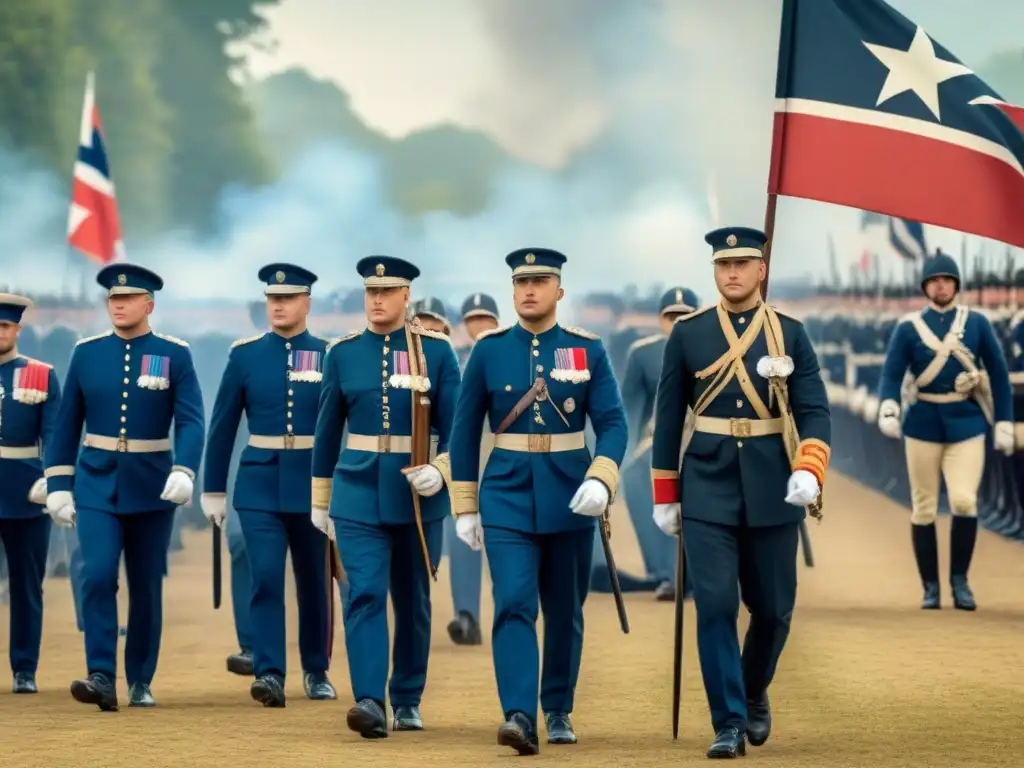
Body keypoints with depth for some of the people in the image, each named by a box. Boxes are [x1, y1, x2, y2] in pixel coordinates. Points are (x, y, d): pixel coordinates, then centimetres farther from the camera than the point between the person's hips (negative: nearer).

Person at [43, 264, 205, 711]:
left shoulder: (174, 355, -3)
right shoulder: (87, 353, 3)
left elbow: (191, 421, -11)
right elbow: (66, 424, 7)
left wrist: (183, 471, -28)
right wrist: (58, 485, 2)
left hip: (151, 488, 0)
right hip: (97, 486, 0)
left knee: (146, 587, 7)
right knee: (98, 576, -16)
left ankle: (141, 683, 18)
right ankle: (101, 678, -16)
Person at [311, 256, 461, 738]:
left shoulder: (436, 350, 0)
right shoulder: (342, 352, 4)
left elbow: (455, 424, 0)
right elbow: (328, 428, 10)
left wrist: (440, 470, -17)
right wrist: (320, 498, 13)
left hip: (417, 497, 0)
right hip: (358, 495, 0)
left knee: (413, 601, 9)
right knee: (365, 595, -13)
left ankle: (407, 702, 22)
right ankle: (369, 702, -21)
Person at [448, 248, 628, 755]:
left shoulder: (588, 350, 0)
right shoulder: (488, 350, 1)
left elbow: (612, 424, -4)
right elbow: (466, 430, 6)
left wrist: (601, 480, -22)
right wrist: (465, 505, 4)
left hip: (569, 495, 1)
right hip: (508, 494, -1)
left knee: (564, 612, 10)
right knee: (514, 605, -15)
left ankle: (558, 712, 26)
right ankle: (519, 716, -23)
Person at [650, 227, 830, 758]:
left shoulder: (789, 334, 3)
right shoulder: (688, 332, 2)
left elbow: (814, 411, -2)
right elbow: (668, 416, 6)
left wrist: (808, 471, -20)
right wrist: (664, 496, 6)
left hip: (772, 489, 1)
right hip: (708, 487, -1)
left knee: (773, 608, 7)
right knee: (715, 606, -10)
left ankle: (755, 692, 34)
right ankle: (729, 723, -3)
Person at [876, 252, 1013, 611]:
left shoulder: (977, 323, 5)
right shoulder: (909, 327, 2)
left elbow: (998, 373, 8)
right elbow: (891, 374, -5)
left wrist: (1004, 423, 3)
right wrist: (888, 408, -25)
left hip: (966, 424, 0)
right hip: (923, 425, 0)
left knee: (964, 501, -15)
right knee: (923, 509, 1)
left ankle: (960, 581, 2)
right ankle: (930, 588, 12)